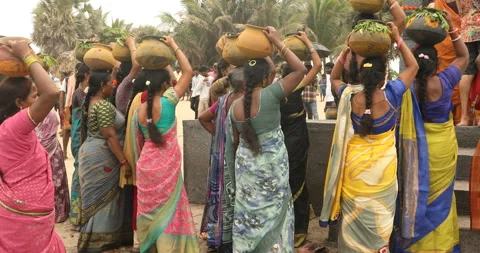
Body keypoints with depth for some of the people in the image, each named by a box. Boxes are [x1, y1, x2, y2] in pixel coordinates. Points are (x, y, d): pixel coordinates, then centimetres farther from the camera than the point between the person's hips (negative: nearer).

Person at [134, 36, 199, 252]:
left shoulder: (140, 109, 2)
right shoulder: (167, 101, -14)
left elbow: (140, 141, 11)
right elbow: (188, 71, -10)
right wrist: (174, 46, -2)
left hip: (146, 164, 5)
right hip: (166, 165, -5)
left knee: (150, 208, 16)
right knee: (167, 210, 5)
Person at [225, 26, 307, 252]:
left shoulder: (234, 106, -2)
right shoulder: (269, 96, -19)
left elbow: (233, 143, 8)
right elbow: (300, 70, -16)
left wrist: (234, 172, 22)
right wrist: (277, 42, -11)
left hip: (246, 167, 5)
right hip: (271, 168, -4)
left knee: (248, 214, 15)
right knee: (272, 213, 10)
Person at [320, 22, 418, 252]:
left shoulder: (349, 97, -13)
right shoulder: (390, 95, -17)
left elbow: (334, 78, 10)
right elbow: (412, 67, -1)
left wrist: (346, 51, 2)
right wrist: (398, 40, 0)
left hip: (354, 166, 1)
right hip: (382, 168, -1)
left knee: (354, 219, 15)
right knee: (379, 220, 16)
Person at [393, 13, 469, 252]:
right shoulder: (444, 82, -14)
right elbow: (463, 56, -1)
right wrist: (451, 28, -2)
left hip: (418, 148, 1)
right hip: (442, 148, -1)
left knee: (418, 195, 13)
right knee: (439, 198, 11)